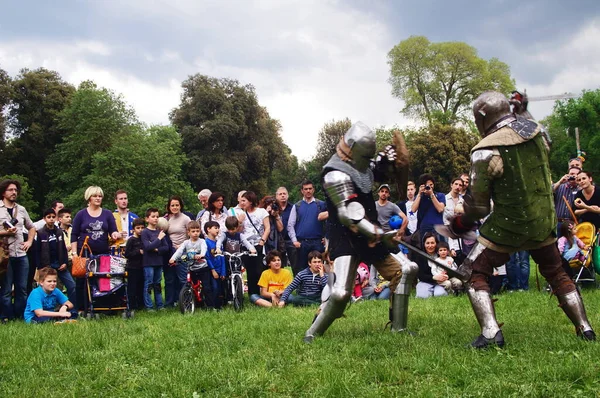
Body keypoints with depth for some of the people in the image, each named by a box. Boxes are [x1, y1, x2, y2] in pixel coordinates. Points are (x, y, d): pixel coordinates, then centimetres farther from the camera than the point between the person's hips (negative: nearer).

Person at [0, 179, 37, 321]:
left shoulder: (21, 209, 14)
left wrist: (29, 241, 12)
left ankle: (20, 317, 14)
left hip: (21, 255, 5)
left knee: (22, 289, 7)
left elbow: (31, 227, 26)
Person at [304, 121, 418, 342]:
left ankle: (398, 327, 14)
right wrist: (380, 234, -29)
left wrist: (386, 160, 3)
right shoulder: (337, 175, -21)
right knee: (340, 293, -19)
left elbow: (379, 174, 27)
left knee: (405, 270, 7)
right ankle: (312, 334, 1)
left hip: (369, 234, 9)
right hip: (346, 239, -9)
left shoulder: (359, 164, 6)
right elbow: (350, 215, -27)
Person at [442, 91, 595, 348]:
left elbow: (479, 206, -13)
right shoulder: (535, 131, -2)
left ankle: (491, 334, -9)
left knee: (474, 274, 6)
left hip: (509, 223, -6)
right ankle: (585, 329, 23)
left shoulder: (487, 151, -18)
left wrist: (459, 226, 3)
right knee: (557, 274, 24)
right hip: (544, 219, 6)